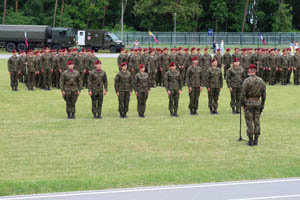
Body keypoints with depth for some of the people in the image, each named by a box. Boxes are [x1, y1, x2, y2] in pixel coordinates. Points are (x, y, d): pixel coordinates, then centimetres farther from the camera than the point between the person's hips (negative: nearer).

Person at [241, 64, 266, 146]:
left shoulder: (246, 81, -12)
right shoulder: (261, 81, 2)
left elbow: (243, 94, -14)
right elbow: (263, 94, 6)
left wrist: (242, 105, -4)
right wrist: (262, 105, 13)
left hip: (248, 103, -4)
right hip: (257, 103, 4)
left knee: (249, 122, 0)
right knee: (257, 122, 8)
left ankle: (251, 141, 1)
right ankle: (256, 140, 9)